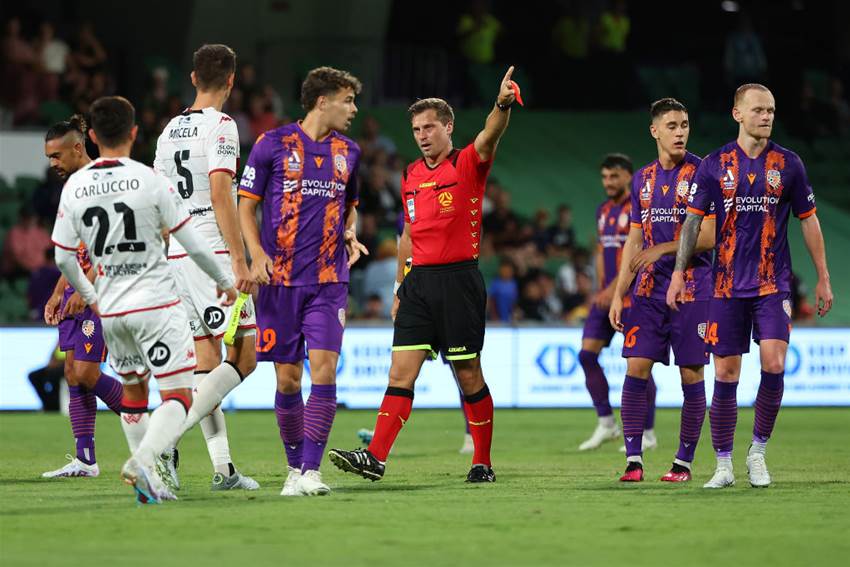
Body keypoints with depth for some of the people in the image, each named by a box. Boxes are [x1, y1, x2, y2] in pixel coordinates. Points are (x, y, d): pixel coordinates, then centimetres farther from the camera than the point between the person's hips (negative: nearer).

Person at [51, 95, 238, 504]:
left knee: (133, 391, 22)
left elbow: (63, 258, 7)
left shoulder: (74, 187, 0)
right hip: (156, 303, -5)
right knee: (178, 396, -4)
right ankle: (141, 461, -27)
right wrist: (225, 281, 10)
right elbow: (193, 244, -7)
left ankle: (148, 481, 21)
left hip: (110, 310, 5)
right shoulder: (150, 180, -11)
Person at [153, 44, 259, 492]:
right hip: (212, 253, -8)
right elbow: (220, 194, -17)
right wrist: (240, 260, -17)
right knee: (243, 358, -5)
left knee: (207, 363, 8)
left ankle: (222, 468, 5)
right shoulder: (220, 126, -7)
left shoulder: (169, 130, 16)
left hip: (175, 255, 8)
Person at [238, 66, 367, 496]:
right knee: (287, 380, 2)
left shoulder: (348, 152, 11)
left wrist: (351, 234, 5)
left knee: (323, 370, -13)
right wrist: (256, 255, -12)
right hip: (280, 279, -2)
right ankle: (295, 466, 19)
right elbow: (245, 205, 2)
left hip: (328, 282, 2)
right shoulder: (273, 144, -1)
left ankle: (311, 470, -13)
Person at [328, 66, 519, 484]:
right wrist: (399, 288, 19)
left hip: (459, 280, -5)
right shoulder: (410, 176, 14)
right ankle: (375, 457, -10)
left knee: (469, 376, 1)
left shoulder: (468, 164, -3)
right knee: (401, 370, -3)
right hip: (419, 280, 5)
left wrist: (503, 105, -45)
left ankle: (483, 463, 12)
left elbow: (489, 137, -25)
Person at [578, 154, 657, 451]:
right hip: (607, 296, 8)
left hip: (633, 296, -8)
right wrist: (601, 290, 9)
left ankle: (647, 433, 3)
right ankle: (606, 424, 8)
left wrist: (614, 289, -19)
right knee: (587, 354, -1)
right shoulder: (603, 211, 15)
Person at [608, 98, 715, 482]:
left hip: (692, 289, -4)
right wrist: (618, 296, 10)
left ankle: (684, 462, 8)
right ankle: (633, 460, -1)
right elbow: (635, 242, 15)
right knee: (636, 368, -5)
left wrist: (662, 249, -12)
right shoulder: (643, 179, 12)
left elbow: (709, 236, -9)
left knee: (691, 374, 0)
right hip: (648, 290, 4)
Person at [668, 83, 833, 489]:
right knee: (725, 375, 0)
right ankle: (723, 466, 10)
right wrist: (679, 273, -4)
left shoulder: (788, 164, 3)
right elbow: (693, 220, 4)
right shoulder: (715, 165, 2)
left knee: (773, 365, -15)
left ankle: (758, 452, 3)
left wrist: (823, 278, 8)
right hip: (727, 286, 0)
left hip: (773, 284, 0)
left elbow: (808, 221, 9)